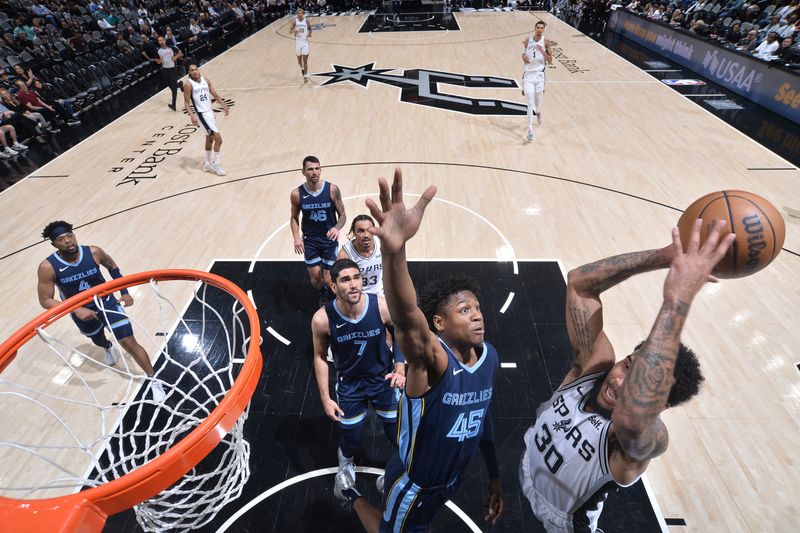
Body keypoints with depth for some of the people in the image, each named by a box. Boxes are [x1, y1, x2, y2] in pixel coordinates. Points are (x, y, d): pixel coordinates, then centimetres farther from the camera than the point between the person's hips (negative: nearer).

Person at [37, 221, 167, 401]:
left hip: (107, 302, -2)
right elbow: (45, 300, -17)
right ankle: (108, 347, 70)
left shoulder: (94, 252, -20)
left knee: (129, 343, -9)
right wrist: (76, 309, -31)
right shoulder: (48, 267, -23)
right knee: (98, 341, 30)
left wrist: (124, 292, 0)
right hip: (81, 312, 2)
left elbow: (112, 267, 2)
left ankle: (154, 381, 3)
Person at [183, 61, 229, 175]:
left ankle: (207, 164, 31)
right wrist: (192, 115, -27)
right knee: (218, 139, -13)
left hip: (210, 112, 7)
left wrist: (224, 105, -2)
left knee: (210, 139, 17)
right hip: (202, 114, -7)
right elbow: (186, 103, -12)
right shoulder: (188, 85, -12)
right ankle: (216, 164, 0)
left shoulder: (206, 80, 5)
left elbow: (215, 95, 11)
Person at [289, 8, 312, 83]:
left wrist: (310, 33, -7)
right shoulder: (294, 21, -2)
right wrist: (294, 30, -24)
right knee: (299, 59, 12)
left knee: (305, 60, -9)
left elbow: (310, 28, 15)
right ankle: (302, 68, 44)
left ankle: (305, 76, -7)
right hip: (297, 42, 1)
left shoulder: (306, 21, -1)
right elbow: (290, 32, -2)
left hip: (305, 42, -1)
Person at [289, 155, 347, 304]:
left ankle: (331, 297, 38)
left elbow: (342, 215, -4)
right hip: (309, 240, 1)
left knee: (328, 280, 2)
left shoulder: (332, 190, -13)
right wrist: (296, 237, -12)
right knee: (315, 278, 7)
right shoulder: (296, 194, -10)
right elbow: (294, 218, 5)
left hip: (329, 239, -1)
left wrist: (337, 228, -26)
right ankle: (323, 295, 43)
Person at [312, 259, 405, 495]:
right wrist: (325, 398, -5)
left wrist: (400, 369, -14)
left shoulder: (383, 306, -26)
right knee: (351, 438, 14)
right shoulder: (322, 319, -26)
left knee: (397, 433, 13)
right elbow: (320, 356, -8)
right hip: (349, 384, 0)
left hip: (384, 378, 0)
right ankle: (345, 463, 53)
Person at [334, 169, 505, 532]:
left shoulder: (490, 356, -13)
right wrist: (393, 249, -79)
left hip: (452, 479, 6)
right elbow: (405, 320, -60)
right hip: (415, 484, -6)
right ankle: (352, 494, 45)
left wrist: (494, 478, 13)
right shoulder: (432, 358, -36)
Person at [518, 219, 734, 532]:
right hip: (528, 474, 4)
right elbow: (579, 283, -34)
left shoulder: (643, 439, -41)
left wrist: (678, 298, -70)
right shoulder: (594, 364, -28)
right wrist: (665, 256, -44)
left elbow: (633, 417, -69)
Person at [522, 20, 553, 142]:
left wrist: (542, 51, -17)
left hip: (539, 74, 0)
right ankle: (530, 130, -10)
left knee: (538, 101, 11)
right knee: (530, 103, -10)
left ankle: (538, 113, 48)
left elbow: (550, 60, -1)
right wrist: (523, 57, -4)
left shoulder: (546, 41, 0)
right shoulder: (527, 41, 4)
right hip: (528, 74, 0)